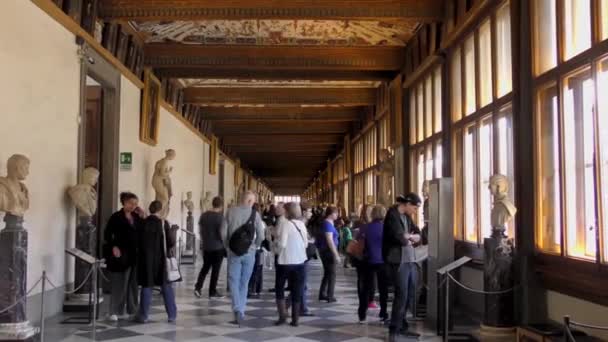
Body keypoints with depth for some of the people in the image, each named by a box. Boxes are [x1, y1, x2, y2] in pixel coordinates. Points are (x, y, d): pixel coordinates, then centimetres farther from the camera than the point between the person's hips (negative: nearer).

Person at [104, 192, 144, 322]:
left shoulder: (136, 217, 10)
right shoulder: (116, 217, -5)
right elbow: (107, 234, -6)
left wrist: (142, 217, 0)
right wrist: (113, 247, -16)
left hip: (135, 255, 5)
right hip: (121, 255, -5)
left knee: (133, 284, 10)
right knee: (118, 284, 0)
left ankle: (132, 311, 18)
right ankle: (114, 312, 6)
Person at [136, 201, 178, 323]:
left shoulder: (143, 223, -2)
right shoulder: (163, 223, -8)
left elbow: (138, 241, 4)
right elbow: (171, 242, -5)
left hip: (146, 259, 1)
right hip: (161, 259, -1)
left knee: (146, 287, 7)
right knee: (166, 287, 8)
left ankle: (144, 316, 8)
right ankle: (172, 315, 10)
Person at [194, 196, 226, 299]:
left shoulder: (204, 215, 5)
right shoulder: (220, 217, -14)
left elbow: (201, 231, 11)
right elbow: (221, 233, -16)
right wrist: (225, 243, -2)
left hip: (206, 247, 5)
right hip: (218, 247, -5)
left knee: (205, 267, 17)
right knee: (215, 269, 4)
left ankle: (198, 287, 3)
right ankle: (212, 292, 9)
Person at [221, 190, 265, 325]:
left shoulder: (231, 211, -2)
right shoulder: (255, 214, -5)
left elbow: (223, 231, -2)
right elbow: (261, 235, -6)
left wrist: (227, 246, 12)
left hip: (234, 252, 0)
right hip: (249, 253, 0)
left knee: (234, 282, 2)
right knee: (244, 283, 13)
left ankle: (238, 311, -14)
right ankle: (241, 312, 17)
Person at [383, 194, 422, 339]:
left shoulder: (407, 216, 15)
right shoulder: (393, 215, -12)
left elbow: (418, 235, 14)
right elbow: (400, 238, -20)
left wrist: (409, 236, -6)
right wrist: (409, 240, 0)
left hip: (410, 260, 9)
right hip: (399, 261, -9)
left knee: (410, 294, 13)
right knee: (401, 295, -8)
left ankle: (401, 325, 24)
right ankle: (394, 330, 2)